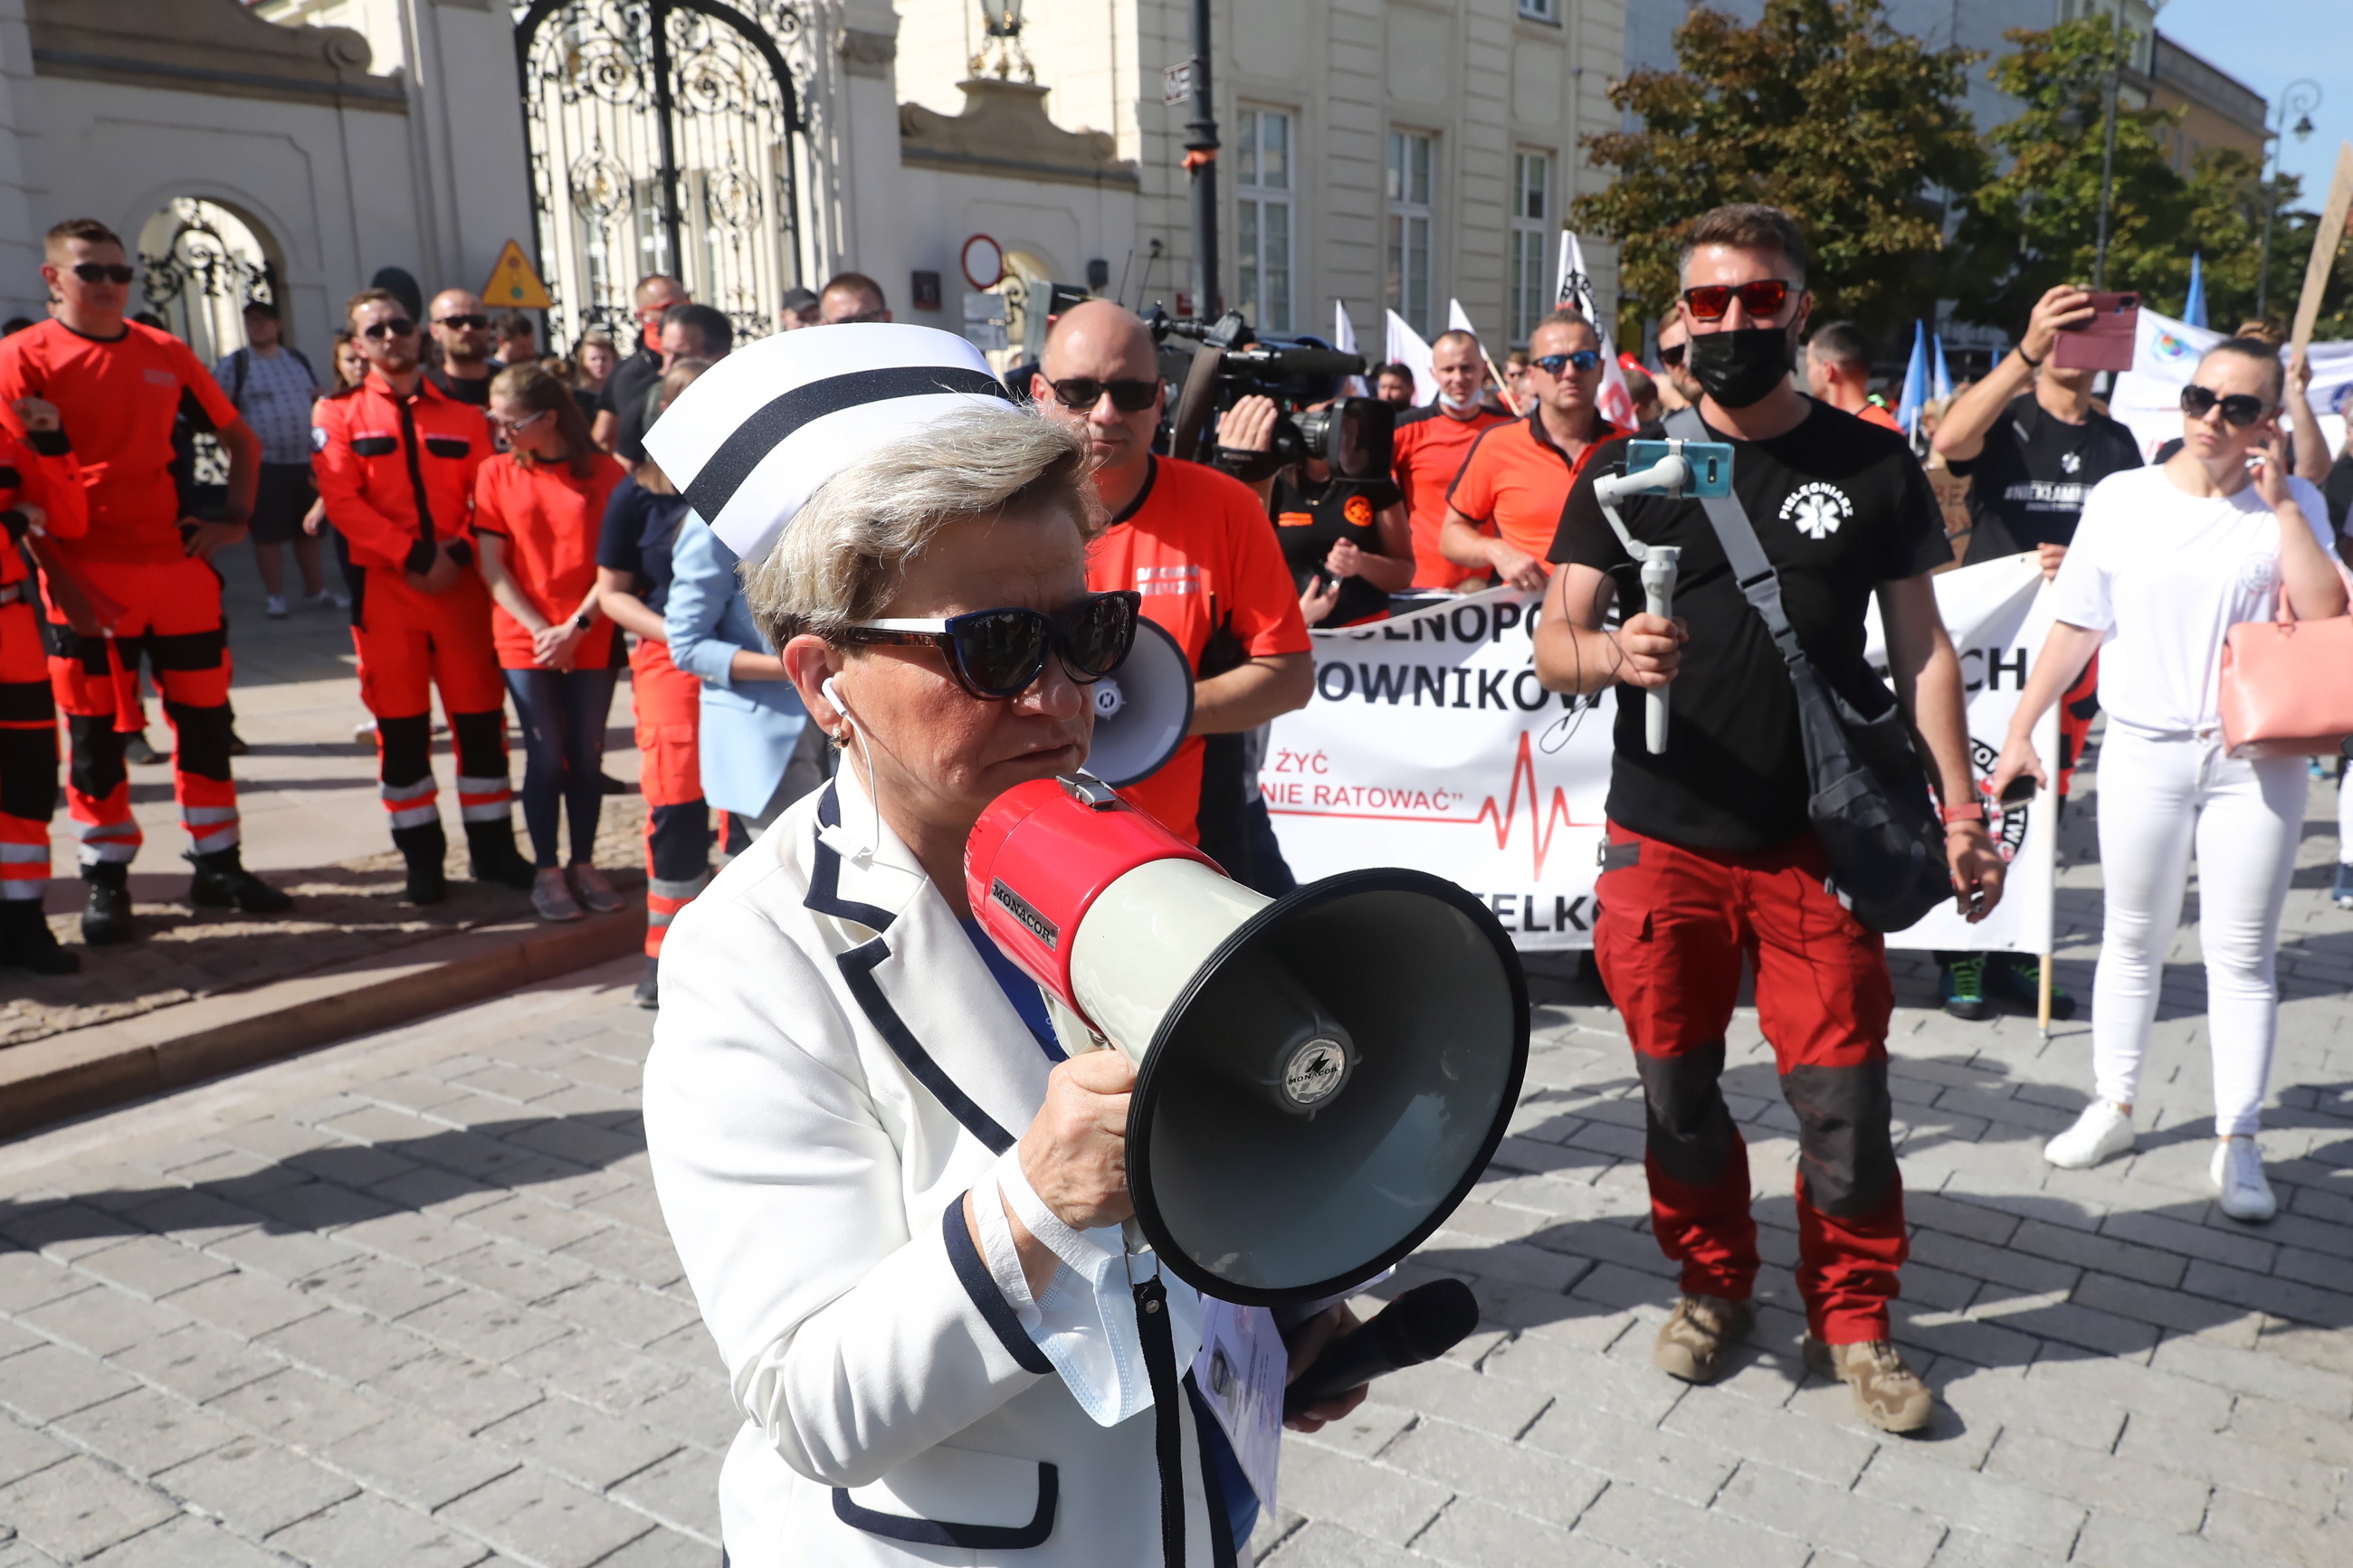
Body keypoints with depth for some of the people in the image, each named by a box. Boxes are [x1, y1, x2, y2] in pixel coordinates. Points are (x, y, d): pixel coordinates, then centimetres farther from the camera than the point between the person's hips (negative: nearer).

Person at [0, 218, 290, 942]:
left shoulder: (166, 353, 9)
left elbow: (242, 439, 19)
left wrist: (237, 519, 8)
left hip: (181, 567, 4)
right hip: (88, 576, -3)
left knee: (204, 717, 8)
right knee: (95, 731, 4)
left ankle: (218, 865, 19)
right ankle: (106, 880, 15)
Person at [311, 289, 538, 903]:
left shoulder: (462, 414, 10)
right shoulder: (339, 413, 3)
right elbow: (342, 500, -8)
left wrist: (459, 551, -12)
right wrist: (414, 555, -15)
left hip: (462, 585, 2)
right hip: (384, 588, -2)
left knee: (481, 718, 4)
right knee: (401, 727, 4)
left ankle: (493, 848, 16)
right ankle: (421, 857, 16)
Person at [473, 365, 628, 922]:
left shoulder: (606, 473, -1)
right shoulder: (496, 473, 2)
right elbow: (491, 566, 0)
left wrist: (575, 628, -11)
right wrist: (539, 627, -9)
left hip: (593, 639, 0)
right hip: (525, 639, 0)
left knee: (586, 752, 6)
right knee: (546, 753, 0)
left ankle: (584, 865, 20)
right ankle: (547, 872, 13)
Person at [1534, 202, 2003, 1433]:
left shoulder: (1874, 466, 5)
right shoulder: (1628, 469, 4)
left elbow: (1920, 647, 7)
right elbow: (1554, 643, -1)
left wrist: (1959, 802, -2)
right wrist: (1611, 653, -24)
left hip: (1819, 842, 0)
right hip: (1664, 839, 1)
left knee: (1842, 1098, 1)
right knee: (1676, 1088, 11)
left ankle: (1853, 1318, 24)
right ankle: (1712, 1283, 34)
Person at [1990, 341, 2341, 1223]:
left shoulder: (2291, 506, 1)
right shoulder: (2122, 499, 2)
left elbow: (2326, 614, -13)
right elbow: (2076, 629, 4)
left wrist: (2278, 501, -12)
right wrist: (2021, 730, 2)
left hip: (2254, 760, 0)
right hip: (2143, 752, 1)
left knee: (2242, 955, 5)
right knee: (2132, 939, 11)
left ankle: (2237, 1142, 14)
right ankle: (2111, 1109, 24)